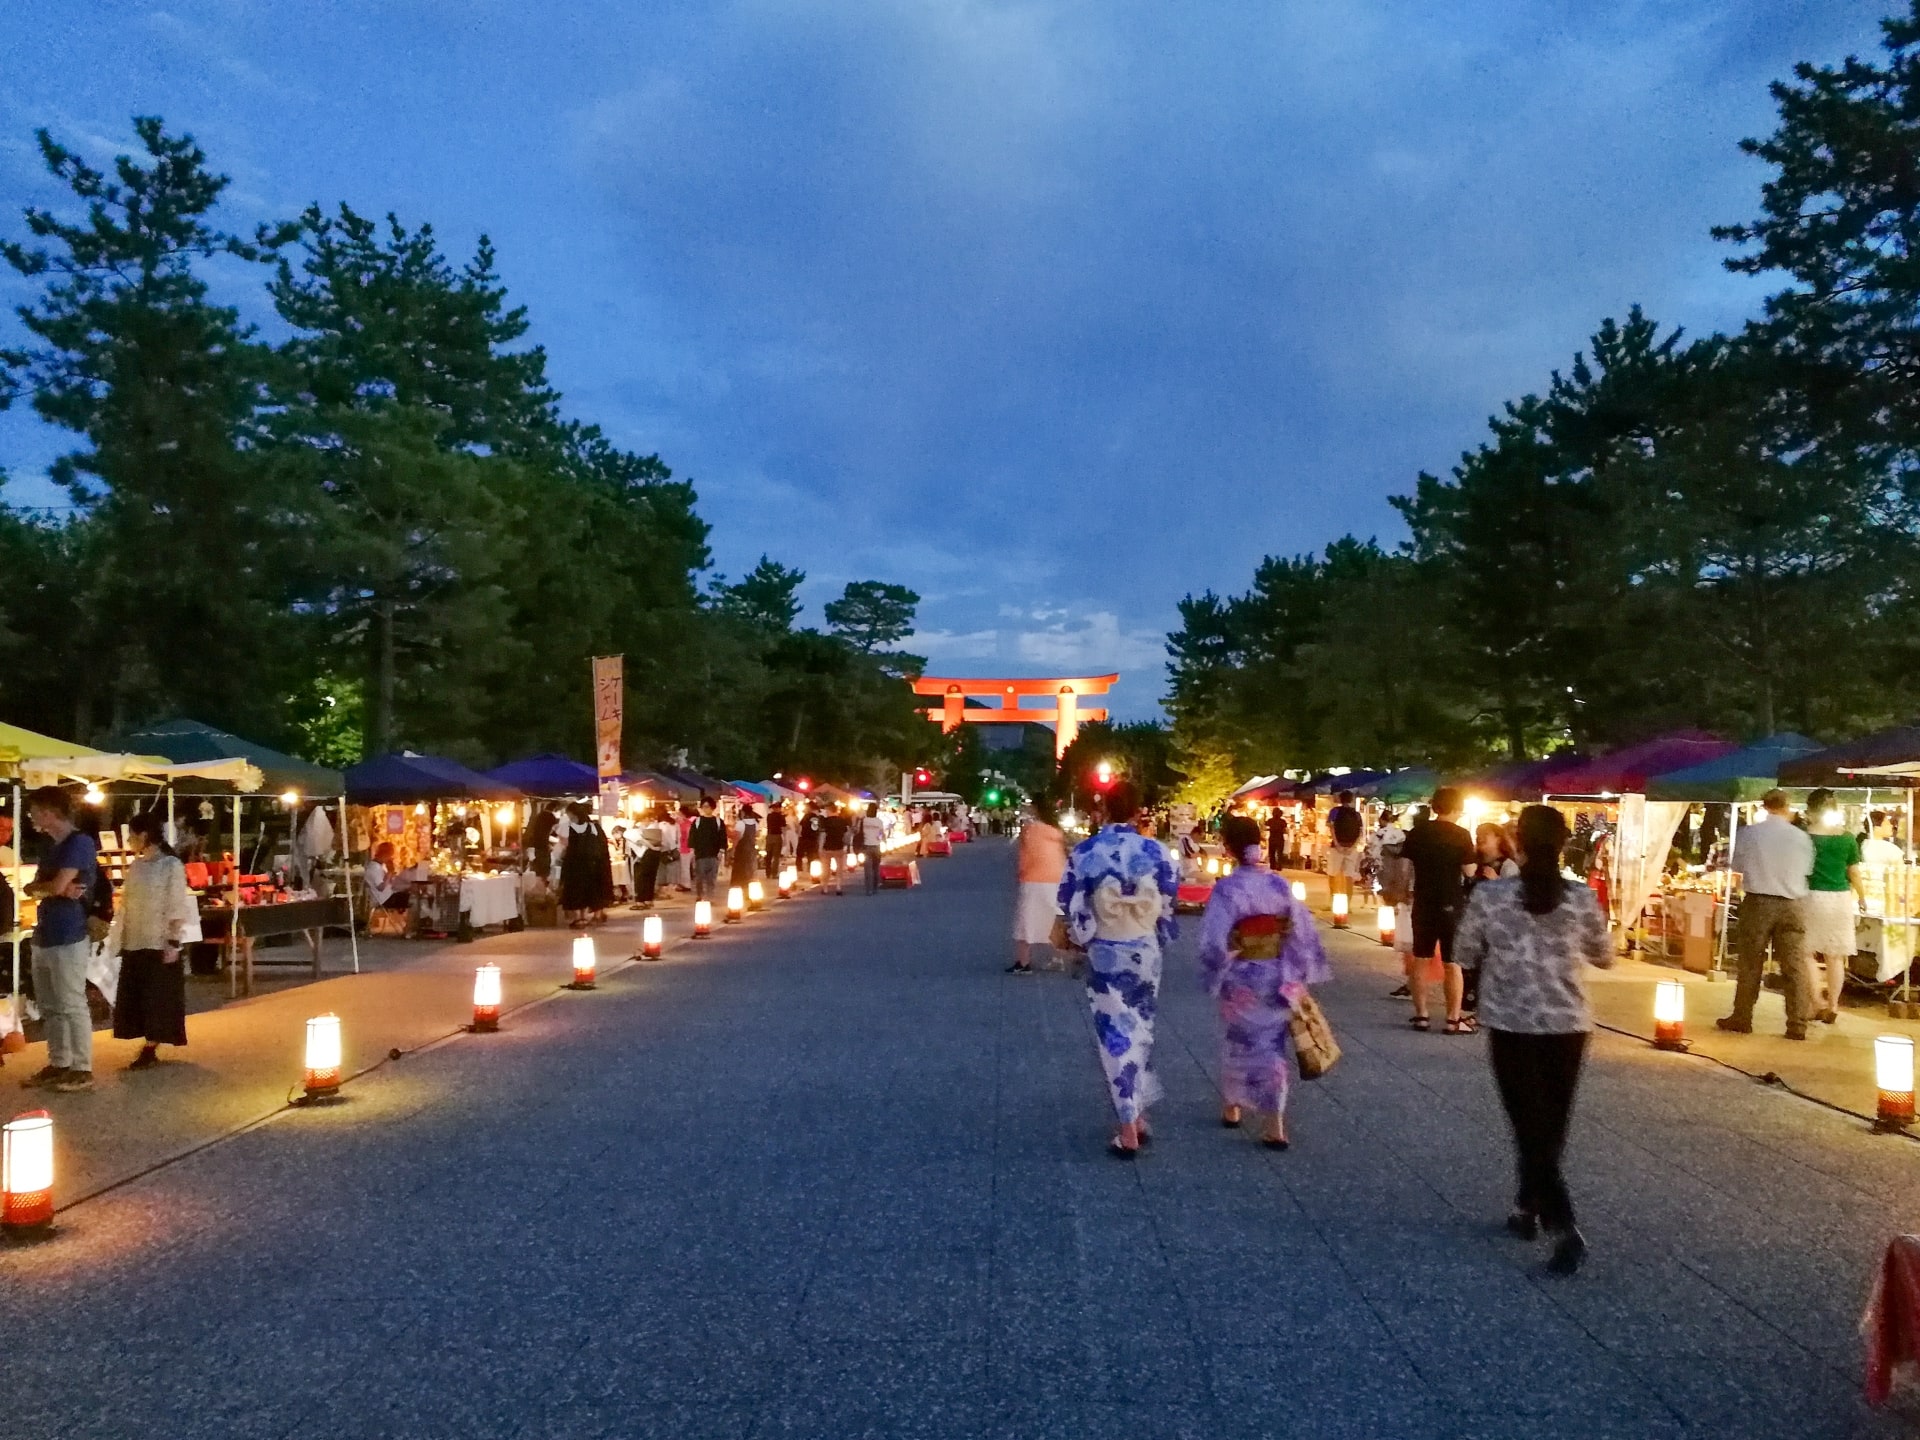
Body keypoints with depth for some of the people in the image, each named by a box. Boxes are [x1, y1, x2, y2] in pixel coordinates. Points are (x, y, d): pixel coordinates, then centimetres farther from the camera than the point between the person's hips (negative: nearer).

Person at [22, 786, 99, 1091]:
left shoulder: (80, 842, -12)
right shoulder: (48, 846, 16)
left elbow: (57, 886, -19)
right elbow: (33, 889, 12)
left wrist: (38, 886, 3)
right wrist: (56, 889, -10)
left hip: (68, 937, -9)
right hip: (44, 936, 9)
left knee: (72, 1005, -4)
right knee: (50, 1007, 14)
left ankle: (82, 1069, 2)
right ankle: (59, 1064, 22)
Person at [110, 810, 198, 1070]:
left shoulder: (171, 865, -9)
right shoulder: (135, 866, 9)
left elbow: (177, 908, -12)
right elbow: (125, 904, 12)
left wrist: (174, 942, -17)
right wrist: (120, 938, 8)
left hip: (159, 943, -7)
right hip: (134, 943, 7)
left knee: (159, 997, 0)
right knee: (136, 997, 8)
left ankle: (150, 1050, 7)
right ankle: (148, 1049, 15)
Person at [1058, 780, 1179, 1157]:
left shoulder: (1084, 852, -8)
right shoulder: (1155, 851, -6)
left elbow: (1070, 905, -3)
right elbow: (1169, 904, 2)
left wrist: (1080, 938, 14)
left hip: (1104, 953, -2)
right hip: (1146, 952, 2)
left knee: (1115, 1034, 4)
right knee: (1140, 1031, 17)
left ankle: (1129, 1130, 3)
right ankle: (1139, 1116, 24)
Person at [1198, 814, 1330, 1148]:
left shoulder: (1226, 888, -17)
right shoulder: (1281, 884, -4)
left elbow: (1213, 941, -17)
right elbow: (1303, 932, -1)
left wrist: (1214, 977, -1)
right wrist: (1298, 978, 7)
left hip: (1241, 981, -3)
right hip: (1279, 980, 3)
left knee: (1239, 1043, 18)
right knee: (1272, 1046, 10)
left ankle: (1231, 1107, 35)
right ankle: (1275, 1126, 7)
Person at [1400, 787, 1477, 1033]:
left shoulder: (1417, 832, 1)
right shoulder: (1461, 835, -10)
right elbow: (1469, 872, -10)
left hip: (1423, 903, 3)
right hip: (1451, 904, -3)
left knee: (1421, 960, 11)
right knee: (1452, 963, 3)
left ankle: (1421, 1015, 14)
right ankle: (1453, 1020, 5)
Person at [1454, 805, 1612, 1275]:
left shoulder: (1489, 895, -12)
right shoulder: (1583, 899, -7)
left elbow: (1464, 954, -1)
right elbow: (1605, 957, 7)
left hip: (1513, 1025, -2)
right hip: (1569, 1025, 2)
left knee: (1531, 1126, 4)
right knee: (1552, 1126, 18)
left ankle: (1563, 1227, -7)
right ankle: (1528, 1208, 32)